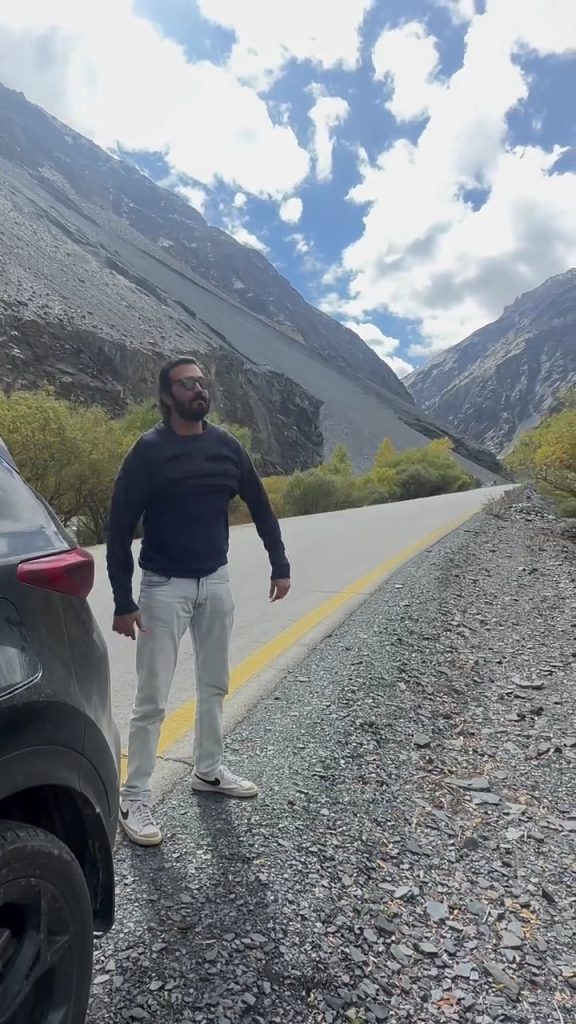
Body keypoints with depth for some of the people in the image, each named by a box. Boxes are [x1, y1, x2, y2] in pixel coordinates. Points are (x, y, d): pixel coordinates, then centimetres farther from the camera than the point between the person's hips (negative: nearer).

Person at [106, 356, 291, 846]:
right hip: (164, 587, -5)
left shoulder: (226, 446, 1)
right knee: (152, 699, 0)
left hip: (216, 581, 5)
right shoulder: (149, 450, -12)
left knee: (215, 685, 16)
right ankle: (134, 799, 15)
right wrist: (123, 601, -15)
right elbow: (120, 527, -12)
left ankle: (209, 771, 35)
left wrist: (280, 564, 10)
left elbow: (260, 507, 11)